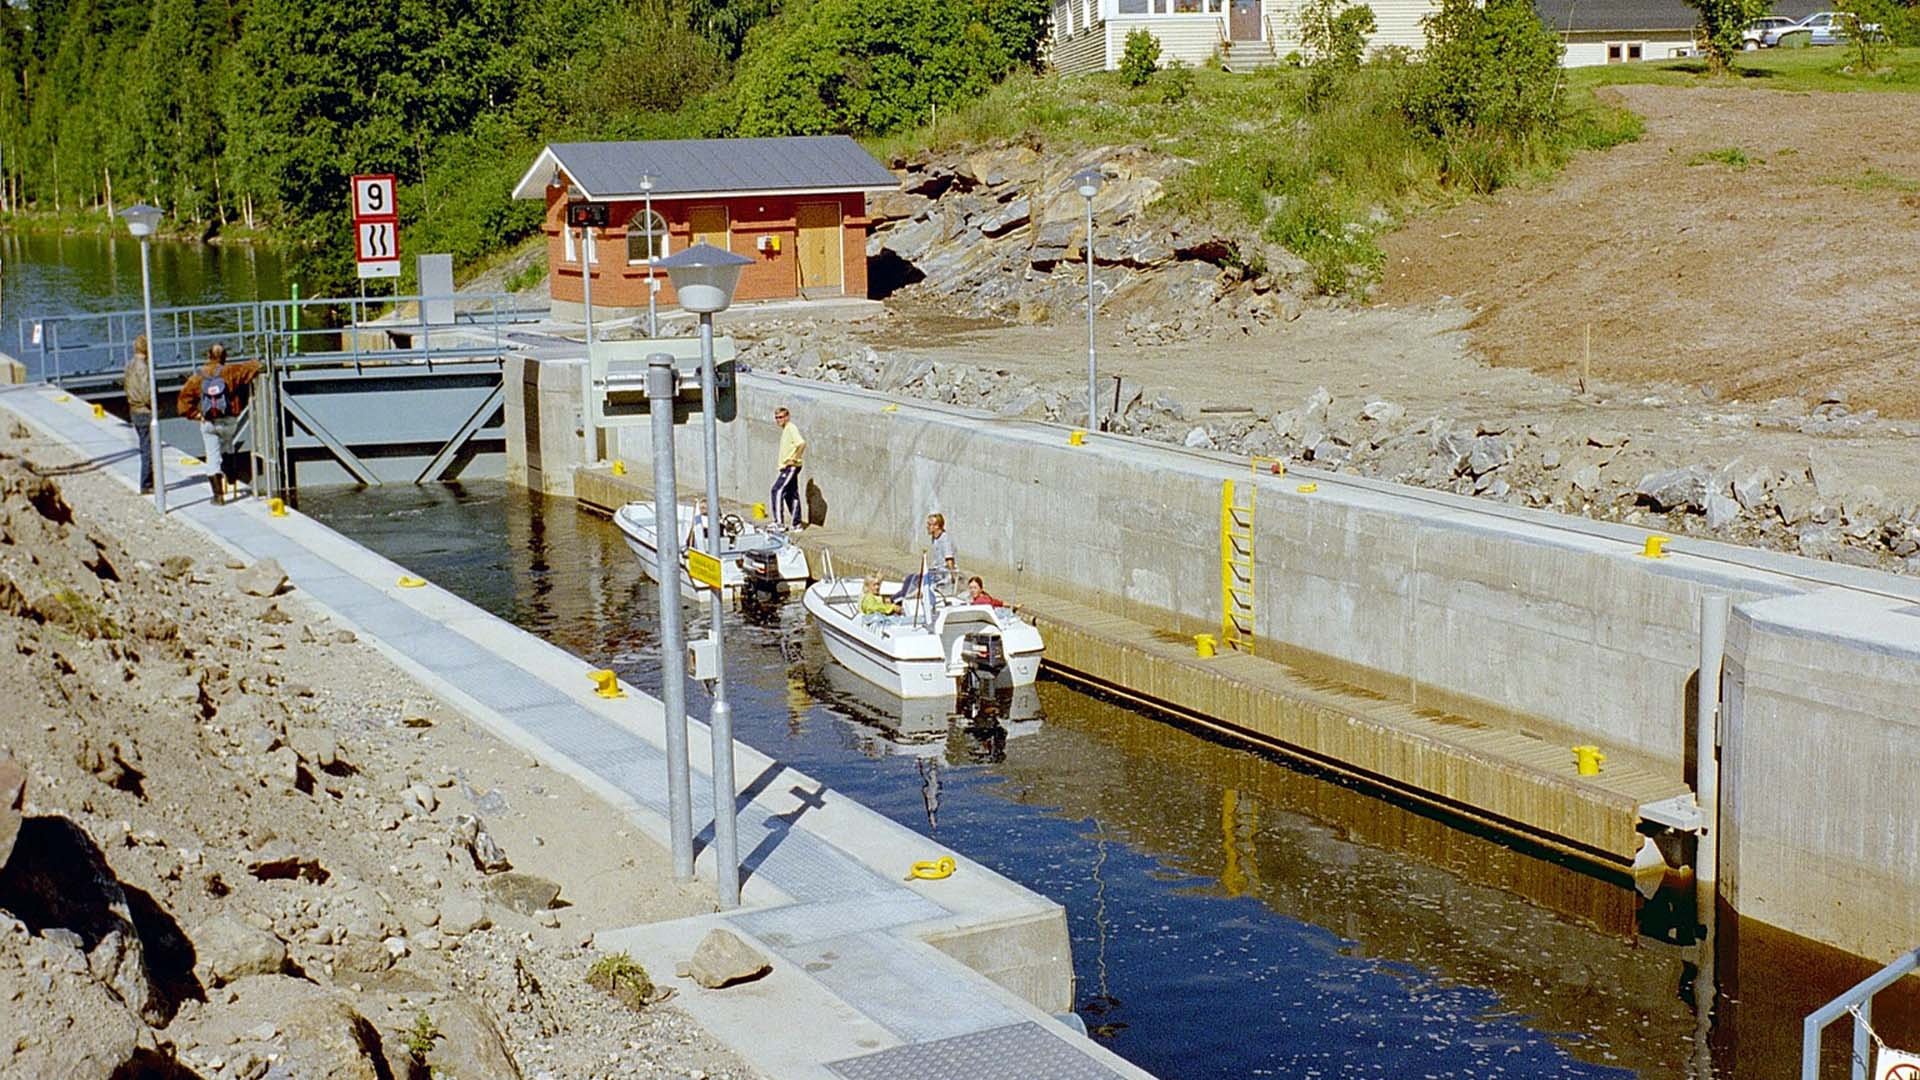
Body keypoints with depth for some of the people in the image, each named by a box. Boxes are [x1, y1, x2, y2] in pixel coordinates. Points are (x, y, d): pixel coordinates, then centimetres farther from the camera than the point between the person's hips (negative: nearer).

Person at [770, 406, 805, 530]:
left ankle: (779, 522, -18)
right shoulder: (785, 430, 18)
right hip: (786, 467, 10)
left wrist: (794, 458, -21)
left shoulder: (791, 428, -11)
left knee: (777, 490, -15)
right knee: (791, 494, 11)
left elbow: (801, 443, -27)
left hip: (790, 466, -10)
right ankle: (796, 523, 13)